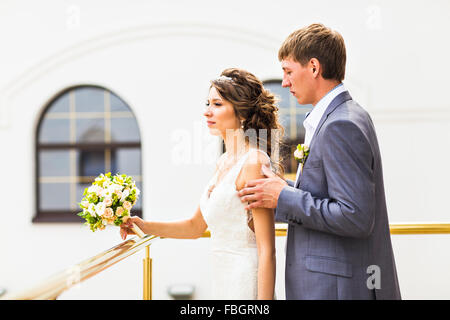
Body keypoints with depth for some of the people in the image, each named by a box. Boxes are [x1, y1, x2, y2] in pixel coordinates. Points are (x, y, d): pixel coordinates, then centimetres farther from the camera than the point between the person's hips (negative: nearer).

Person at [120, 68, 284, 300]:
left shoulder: (254, 163, -17)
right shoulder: (223, 163, 10)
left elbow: (266, 251, -19)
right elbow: (196, 226, 20)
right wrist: (146, 226, 8)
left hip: (246, 281, -8)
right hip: (223, 279, 8)